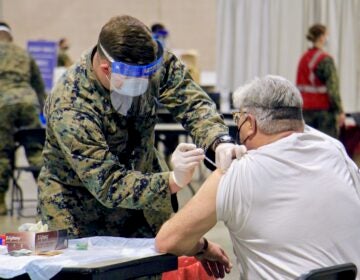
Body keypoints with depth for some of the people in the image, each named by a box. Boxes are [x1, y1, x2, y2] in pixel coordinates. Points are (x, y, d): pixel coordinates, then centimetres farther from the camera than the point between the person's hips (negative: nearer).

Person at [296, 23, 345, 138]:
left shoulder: (304, 58, 8)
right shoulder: (325, 59, -12)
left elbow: (299, 85, 11)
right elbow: (332, 87, -15)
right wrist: (340, 111, -13)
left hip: (306, 108, 6)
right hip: (323, 107, -6)